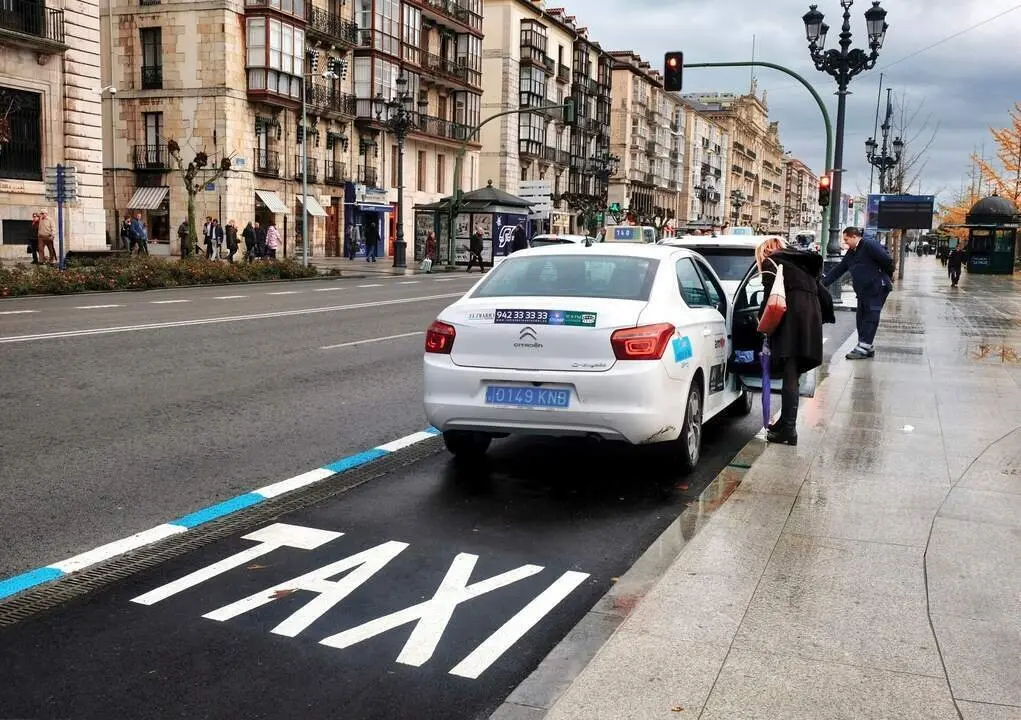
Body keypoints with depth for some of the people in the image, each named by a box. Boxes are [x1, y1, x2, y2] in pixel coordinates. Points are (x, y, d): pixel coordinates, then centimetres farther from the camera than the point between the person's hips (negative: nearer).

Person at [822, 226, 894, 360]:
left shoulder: (870, 245, -9)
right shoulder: (850, 254, 18)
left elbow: (887, 261, -13)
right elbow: (837, 270, 19)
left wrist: (887, 277, 0)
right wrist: (823, 283, 13)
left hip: (877, 288, -9)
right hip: (862, 291, 9)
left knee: (870, 317, -9)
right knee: (861, 318, 7)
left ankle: (863, 348, -11)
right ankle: (867, 348, 13)